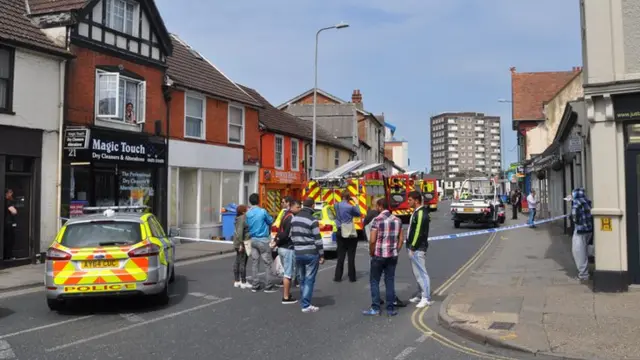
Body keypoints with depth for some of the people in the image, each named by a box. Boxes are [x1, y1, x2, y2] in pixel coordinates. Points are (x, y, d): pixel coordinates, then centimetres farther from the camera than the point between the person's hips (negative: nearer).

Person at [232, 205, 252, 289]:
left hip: (238, 243, 10)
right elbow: (240, 231, -25)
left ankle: (236, 281, 18)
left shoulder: (240, 218, 12)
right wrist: (241, 244, -25)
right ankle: (243, 282, 1)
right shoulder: (243, 218, -17)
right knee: (243, 262, -4)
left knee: (237, 261, 12)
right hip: (244, 243, -10)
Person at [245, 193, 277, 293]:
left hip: (253, 239, 6)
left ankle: (255, 286, 12)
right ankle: (269, 286, 3)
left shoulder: (248, 213, 2)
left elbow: (248, 225, 12)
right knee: (268, 263, 2)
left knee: (254, 263, 9)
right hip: (263, 239, -6)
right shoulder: (262, 211, -14)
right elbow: (271, 221, -1)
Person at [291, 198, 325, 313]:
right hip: (311, 253, -6)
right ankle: (306, 305, -1)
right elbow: (317, 239, -13)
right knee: (309, 280, -1)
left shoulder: (294, 219, 7)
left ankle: (304, 301, 23)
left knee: (302, 279, 15)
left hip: (298, 253, 6)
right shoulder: (312, 220, -13)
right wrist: (321, 255, -6)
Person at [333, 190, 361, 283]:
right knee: (351, 256, 4)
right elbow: (359, 214, 0)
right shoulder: (350, 207, -16)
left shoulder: (336, 206, 1)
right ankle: (352, 277, 9)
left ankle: (338, 276, 10)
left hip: (341, 233, 5)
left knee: (340, 256, 10)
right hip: (351, 234, -5)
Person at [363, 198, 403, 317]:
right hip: (393, 256, 5)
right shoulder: (397, 220, 5)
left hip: (379, 256, -5)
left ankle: (375, 308, 7)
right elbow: (400, 239, 7)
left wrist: (371, 253, 0)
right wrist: (396, 251, 16)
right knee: (390, 282, 10)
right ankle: (390, 309, 13)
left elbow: (372, 240, -15)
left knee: (374, 281, 7)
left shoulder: (377, 220, -12)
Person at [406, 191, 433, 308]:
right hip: (414, 248, 10)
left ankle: (426, 298, -2)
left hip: (418, 249, -10)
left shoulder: (421, 213, -17)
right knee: (417, 272, 17)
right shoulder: (416, 212, 14)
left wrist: (413, 248, -18)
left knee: (421, 273, -7)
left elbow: (419, 232, -21)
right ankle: (420, 294, 27)